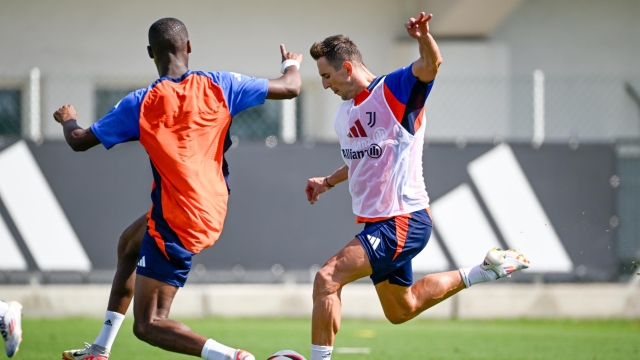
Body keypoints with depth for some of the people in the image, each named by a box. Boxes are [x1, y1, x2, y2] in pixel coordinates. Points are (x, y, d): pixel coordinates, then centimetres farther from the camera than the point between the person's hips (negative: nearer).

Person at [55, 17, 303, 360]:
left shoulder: (139, 103, -10)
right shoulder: (219, 85, -3)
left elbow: (79, 141, 0)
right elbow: (290, 88, 6)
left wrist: (67, 119, 25)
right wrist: (292, 65, 31)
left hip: (174, 224, -6)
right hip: (213, 212, 6)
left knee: (148, 325, -5)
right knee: (129, 244, 32)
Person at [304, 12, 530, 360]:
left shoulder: (395, 89, -13)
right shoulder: (344, 113, 13)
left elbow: (430, 64, -32)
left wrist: (424, 38, -52)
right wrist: (328, 181, 19)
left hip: (403, 221, -10)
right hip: (376, 223, 10)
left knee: (327, 279, -21)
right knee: (401, 311, 20)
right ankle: (484, 271, 30)